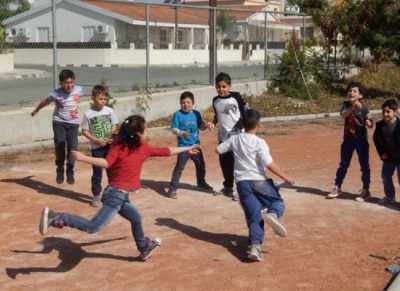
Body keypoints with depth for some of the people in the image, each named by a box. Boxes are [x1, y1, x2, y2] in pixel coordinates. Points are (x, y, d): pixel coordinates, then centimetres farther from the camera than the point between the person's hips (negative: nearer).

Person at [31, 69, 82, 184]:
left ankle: (70, 172, 11)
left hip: (73, 123, 2)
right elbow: (45, 102, 3)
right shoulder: (56, 93, -16)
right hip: (59, 122, -2)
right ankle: (60, 171, 9)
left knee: (72, 147, -4)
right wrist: (35, 111, 20)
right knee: (60, 146, -10)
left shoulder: (78, 90, -8)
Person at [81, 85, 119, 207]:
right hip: (97, 147, -2)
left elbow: (114, 126, 5)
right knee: (97, 172, 6)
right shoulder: (88, 114, -9)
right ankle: (96, 196, 17)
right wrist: (97, 140, -17)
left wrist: (111, 136, -14)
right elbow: (84, 131, -6)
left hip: (110, 146, 2)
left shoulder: (109, 111, -2)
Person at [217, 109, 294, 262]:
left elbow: (218, 150, 16)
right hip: (259, 181, -3)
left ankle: (255, 246, -14)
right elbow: (269, 164, -15)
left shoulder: (234, 139, 4)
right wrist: (285, 177, -8)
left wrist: (230, 145, 35)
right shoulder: (259, 142, -9)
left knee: (254, 216, 4)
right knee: (278, 203, 15)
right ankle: (272, 214, -20)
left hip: (242, 182, 4)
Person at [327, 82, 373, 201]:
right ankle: (337, 188, 22)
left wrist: (369, 123, -36)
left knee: (364, 165, 3)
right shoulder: (346, 105, -3)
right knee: (343, 164, 11)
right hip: (348, 139, 2)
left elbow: (369, 123, -13)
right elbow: (343, 114, -23)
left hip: (361, 140, -2)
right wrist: (353, 107, -40)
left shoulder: (364, 107, -9)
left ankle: (365, 190, 15)